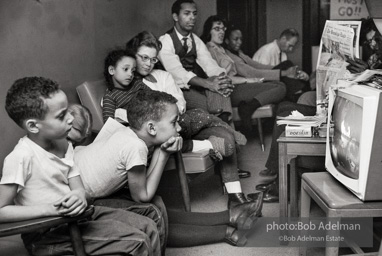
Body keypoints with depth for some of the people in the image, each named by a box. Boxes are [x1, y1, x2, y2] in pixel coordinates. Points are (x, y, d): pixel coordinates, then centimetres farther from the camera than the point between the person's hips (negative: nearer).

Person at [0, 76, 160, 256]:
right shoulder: (21, 157, -21)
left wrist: (79, 196, -22)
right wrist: (48, 209, -28)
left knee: (148, 227, 4)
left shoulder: (64, 145, 3)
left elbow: (79, 189, 3)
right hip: (49, 236, -8)